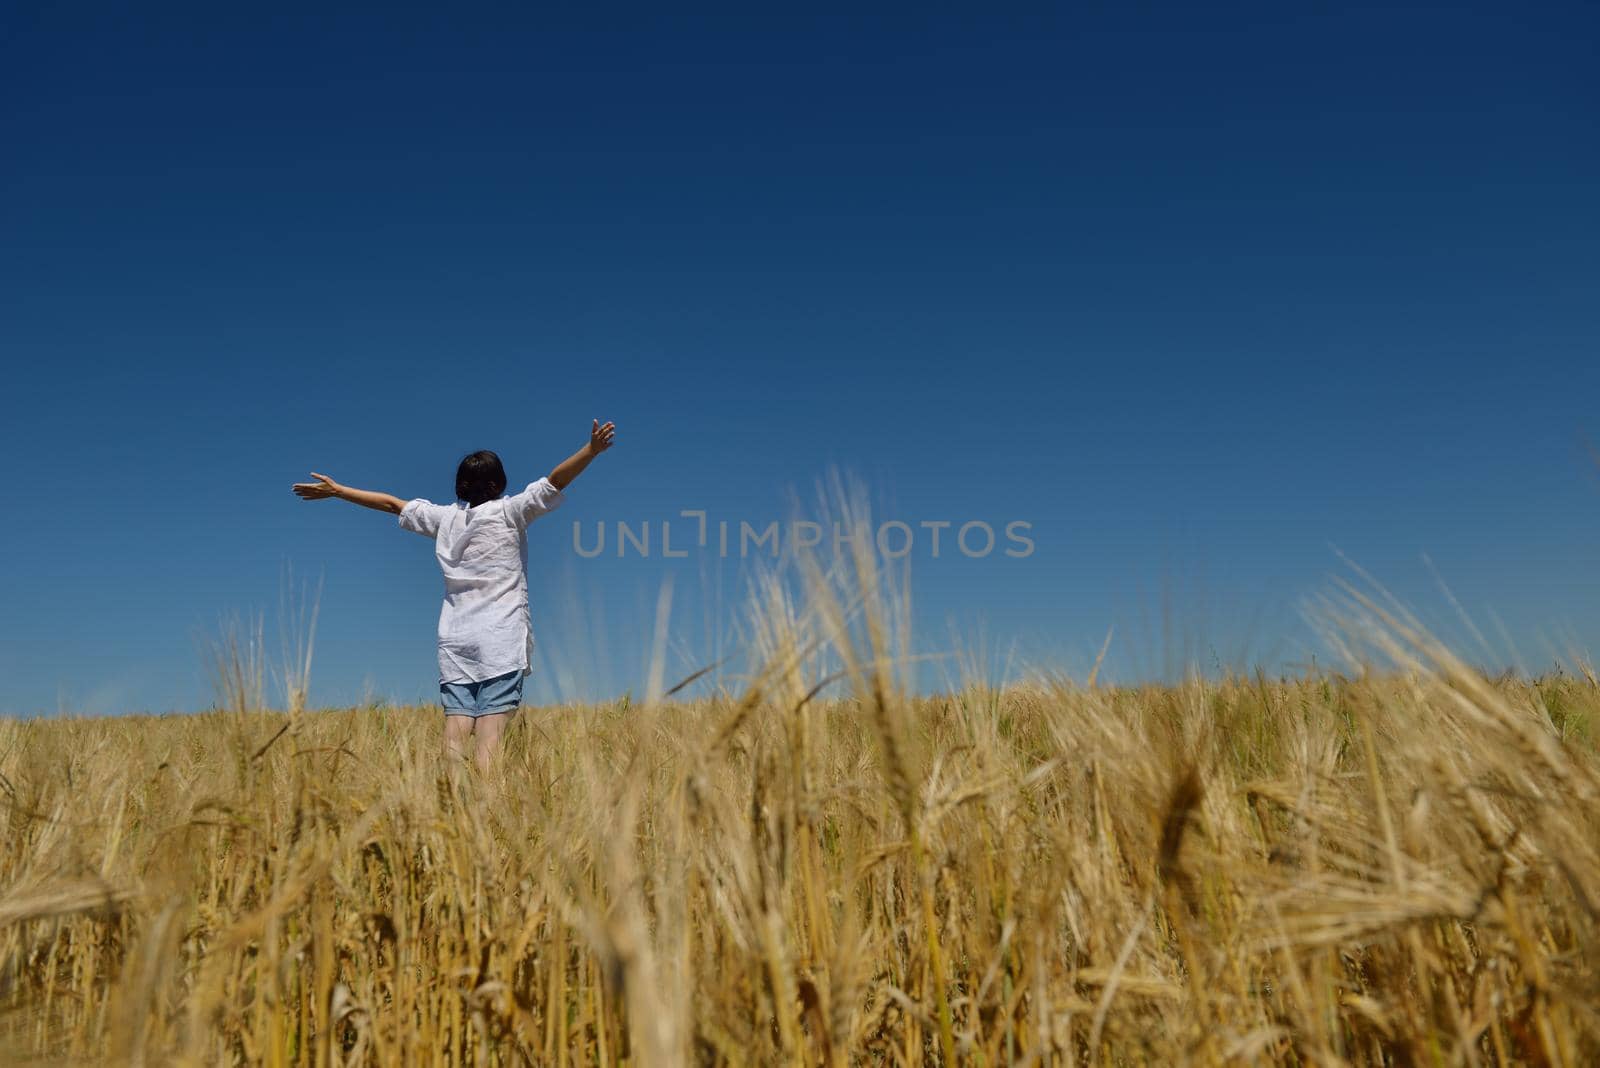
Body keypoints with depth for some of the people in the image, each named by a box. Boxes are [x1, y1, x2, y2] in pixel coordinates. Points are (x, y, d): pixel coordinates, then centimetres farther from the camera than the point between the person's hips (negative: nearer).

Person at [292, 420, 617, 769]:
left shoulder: (445, 517, 13)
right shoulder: (509, 512, 2)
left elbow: (391, 503, 23)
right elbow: (556, 479, -8)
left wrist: (336, 490, 34)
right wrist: (592, 449, -12)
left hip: (454, 642, 4)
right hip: (502, 640, -4)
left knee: (455, 734, -2)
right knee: (489, 737, -11)